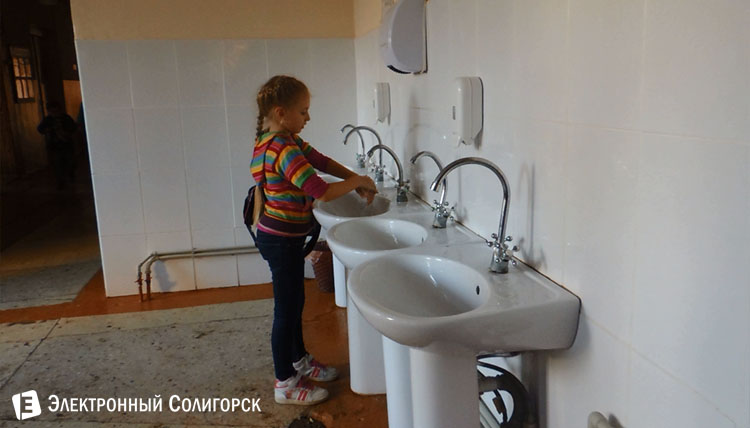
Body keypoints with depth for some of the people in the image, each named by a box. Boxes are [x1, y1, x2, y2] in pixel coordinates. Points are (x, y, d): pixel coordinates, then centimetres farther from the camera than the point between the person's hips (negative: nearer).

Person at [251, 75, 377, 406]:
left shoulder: (288, 141, 6)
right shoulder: (283, 149, -25)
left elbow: (321, 161, 11)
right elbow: (321, 191, -31)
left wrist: (355, 180, -2)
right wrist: (357, 182, -15)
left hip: (283, 237, 10)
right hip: (281, 240, -10)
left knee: (295, 302, 22)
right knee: (286, 309, 3)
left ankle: (299, 360, 41)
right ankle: (285, 384, 18)